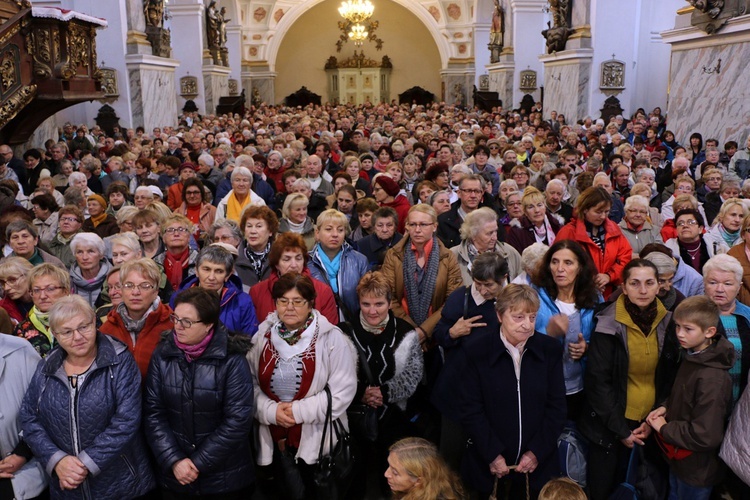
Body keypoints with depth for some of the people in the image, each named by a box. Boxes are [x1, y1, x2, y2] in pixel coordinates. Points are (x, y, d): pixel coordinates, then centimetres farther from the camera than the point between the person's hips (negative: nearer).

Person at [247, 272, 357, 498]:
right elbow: (250, 383, 0)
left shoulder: (331, 338, -11)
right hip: (272, 440, 3)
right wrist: (270, 410, -16)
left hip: (317, 440, -3)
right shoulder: (263, 336, 0)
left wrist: (300, 411, -17)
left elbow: (343, 391, -15)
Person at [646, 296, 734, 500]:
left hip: (697, 470, -8)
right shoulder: (691, 358, -1)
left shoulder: (712, 378, -30)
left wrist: (664, 428, -19)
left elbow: (705, 436, -31)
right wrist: (665, 408, -4)